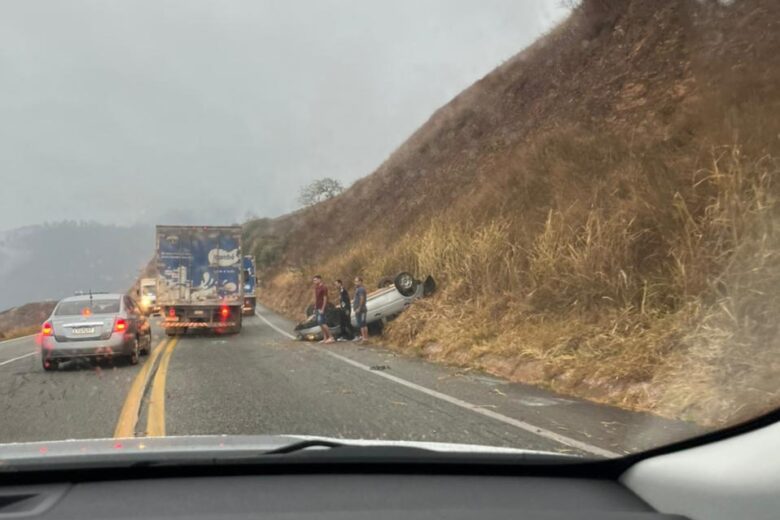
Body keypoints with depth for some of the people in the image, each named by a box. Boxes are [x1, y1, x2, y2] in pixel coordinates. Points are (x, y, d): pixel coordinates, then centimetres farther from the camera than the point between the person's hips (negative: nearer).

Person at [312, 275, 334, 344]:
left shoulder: (323, 288, -12)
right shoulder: (316, 287, 13)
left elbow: (325, 299, -15)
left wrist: (322, 309, -19)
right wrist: (315, 308, 16)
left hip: (321, 308, -9)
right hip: (317, 308, 9)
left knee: (322, 323, -11)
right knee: (321, 323, 7)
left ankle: (330, 337, -6)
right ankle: (325, 338, 10)